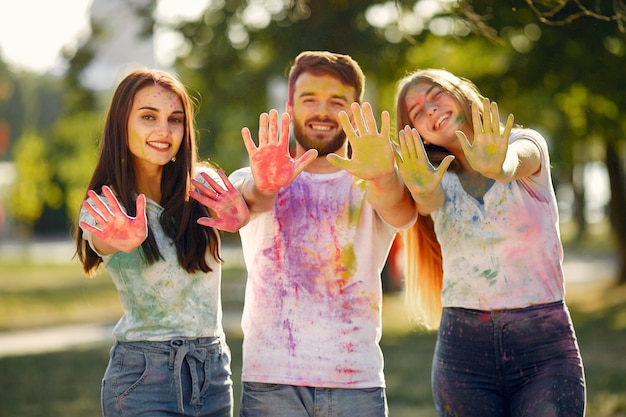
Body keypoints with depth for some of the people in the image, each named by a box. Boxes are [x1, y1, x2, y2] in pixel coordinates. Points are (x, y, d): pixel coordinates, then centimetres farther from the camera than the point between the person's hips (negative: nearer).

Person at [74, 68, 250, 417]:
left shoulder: (203, 185, 1)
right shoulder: (105, 209, -4)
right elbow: (105, 242, -26)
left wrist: (240, 215, -41)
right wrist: (126, 241, -48)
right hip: (143, 376, -3)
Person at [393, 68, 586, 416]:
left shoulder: (527, 143, 3)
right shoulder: (439, 178, 7)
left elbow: (516, 161, -21)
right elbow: (428, 201, -16)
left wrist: (496, 166, -45)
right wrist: (422, 189, -40)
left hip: (545, 344, -2)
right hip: (464, 350, 2)